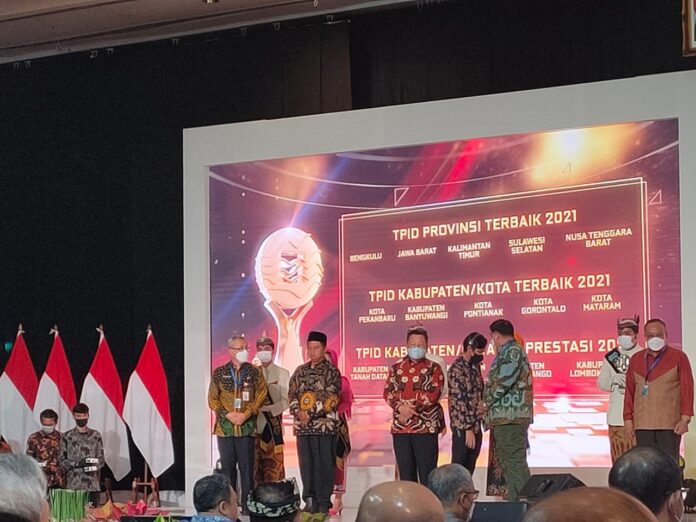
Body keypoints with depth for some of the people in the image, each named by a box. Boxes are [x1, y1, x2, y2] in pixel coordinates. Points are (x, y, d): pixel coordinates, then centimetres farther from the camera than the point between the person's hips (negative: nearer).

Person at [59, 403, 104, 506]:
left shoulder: (96, 435, 10)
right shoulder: (67, 437, 5)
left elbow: (101, 459, 9)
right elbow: (62, 461, 3)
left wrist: (93, 466, -11)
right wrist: (77, 464, -13)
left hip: (92, 485, 2)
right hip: (73, 485, -2)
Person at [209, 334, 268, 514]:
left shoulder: (254, 372, 6)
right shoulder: (219, 373, 7)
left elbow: (261, 396, 0)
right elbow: (212, 399, 5)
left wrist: (245, 415, -11)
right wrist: (228, 415, -9)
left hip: (247, 427, -1)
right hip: (224, 426, 1)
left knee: (247, 467, -2)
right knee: (227, 466, 4)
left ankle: (247, 505, 1)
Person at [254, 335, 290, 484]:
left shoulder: (282, 374, 5)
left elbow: (286, 401, -2)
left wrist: (266, 409, -14)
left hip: (273, 425, -2)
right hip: (255, 425, 2)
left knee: (274, 467, -7)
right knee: (255, 466, -1)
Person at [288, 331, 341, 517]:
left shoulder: (331, 372, -3)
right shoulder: (300, 371, 14)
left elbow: (330, 399, -11)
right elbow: (292, 394, 10)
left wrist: (310, 413, -15)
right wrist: (297, 411, -9)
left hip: (325, 425, -5)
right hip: (303, 426, 5)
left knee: (324, 465, -2)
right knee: (306, 465, 7)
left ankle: (323, 503, 3)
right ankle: (310, 501, 16)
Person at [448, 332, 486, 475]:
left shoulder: (475, 366, 10)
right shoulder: (457, 369, -16)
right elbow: (460, 402, -19)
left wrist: (482, 418, 11)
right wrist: (468, 429, -20)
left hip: (476, 425, 8)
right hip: (462, 426, -8)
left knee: (470, 467, 11)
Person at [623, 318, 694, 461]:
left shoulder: (678, 357, 3)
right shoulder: (636, 360, 14)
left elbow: (687, 388, -1)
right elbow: (630, 391, 14)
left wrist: (685, 418, -8)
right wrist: (628, 418, 8)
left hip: (669, 423, -3)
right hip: (643, 424, 3)